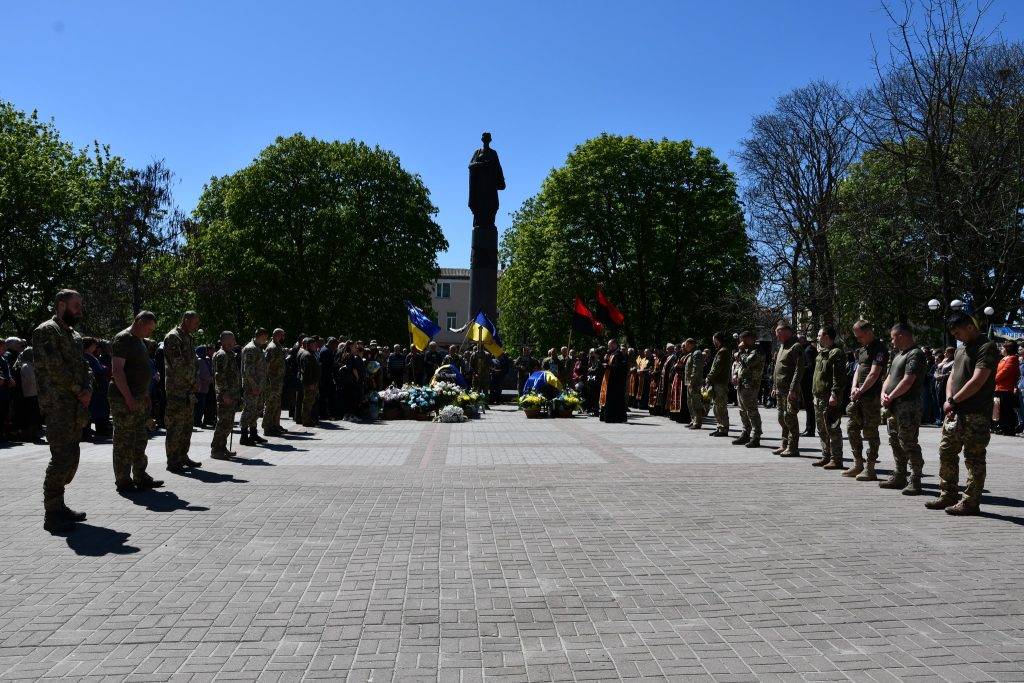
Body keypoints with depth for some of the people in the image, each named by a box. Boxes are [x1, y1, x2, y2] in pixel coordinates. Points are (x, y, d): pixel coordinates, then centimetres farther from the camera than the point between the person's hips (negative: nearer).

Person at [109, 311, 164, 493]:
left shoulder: (141, 341, 18)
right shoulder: (122, 339, -12)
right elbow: (117, 370, -19)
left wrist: (146, 396, 20)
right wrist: (129, 398, -23)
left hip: (140, 399, 10)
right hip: (125, 401, -10)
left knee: (140, 440, 14)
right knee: (124, 442, -2)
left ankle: (140, 478, 22)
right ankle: (123, 482, 4)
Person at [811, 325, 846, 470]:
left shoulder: (837, 353, -12)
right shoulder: (820, 352, 18)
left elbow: (839, 376, -19)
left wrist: (834, 394, -24)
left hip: (829, 399, -10)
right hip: (818, 396, 10)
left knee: (832, 429, -5)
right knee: (822, 430, 14)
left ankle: (836, 459, 0)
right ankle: (826, 457, 23)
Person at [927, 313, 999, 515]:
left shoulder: (987, 347, -10)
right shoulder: (961, 349, 19)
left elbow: (977, 381, -18)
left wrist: (953, 401, -12)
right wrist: (949, 399, 0)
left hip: (976, 415, -9)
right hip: (955, 413, 9)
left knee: (974, 459, -1)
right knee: (946, 453, 12)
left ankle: (971, 502, 5)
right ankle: (948, 496, 22)